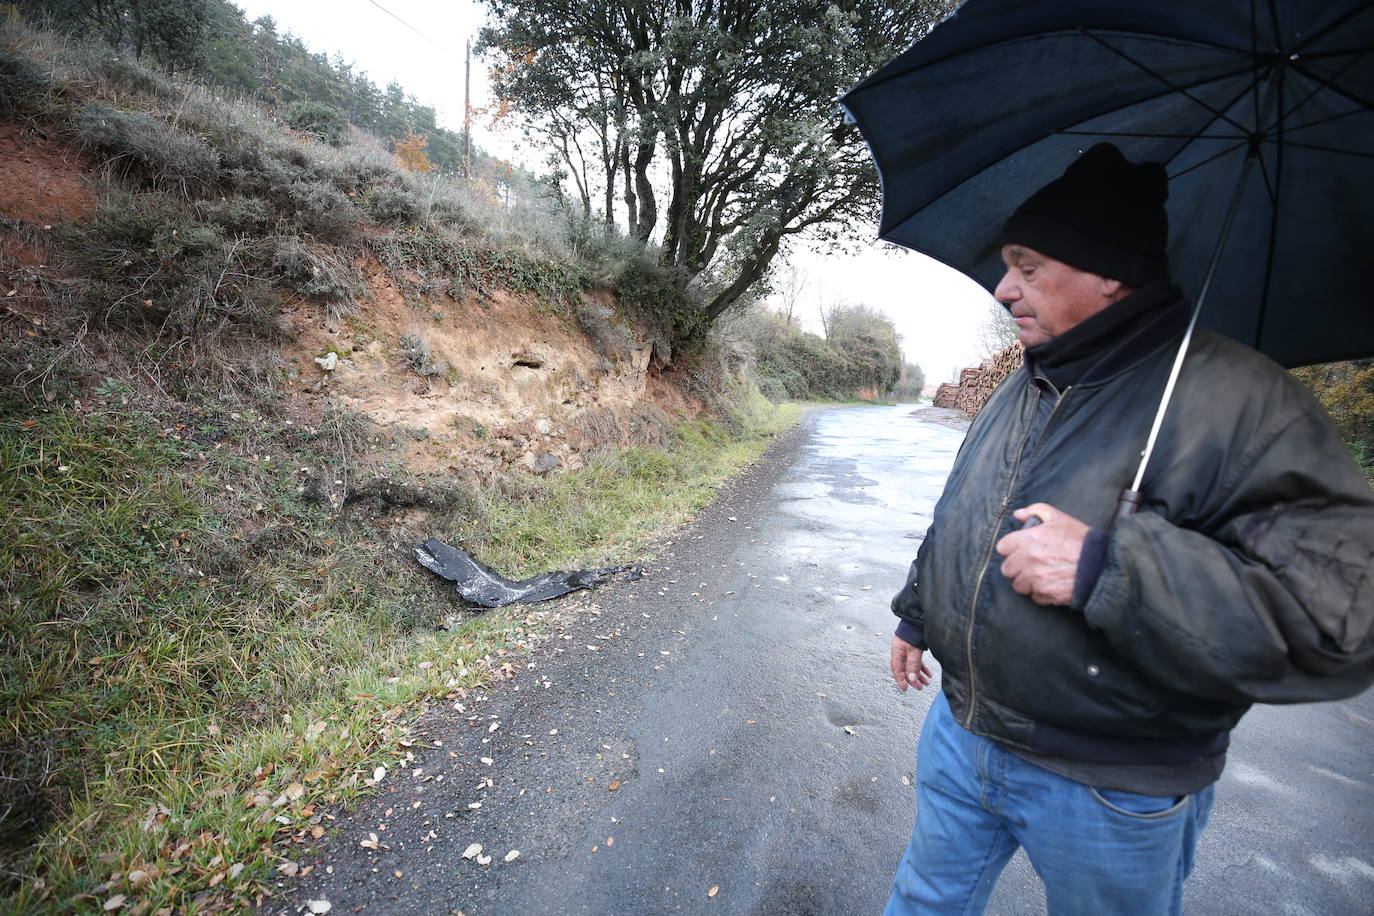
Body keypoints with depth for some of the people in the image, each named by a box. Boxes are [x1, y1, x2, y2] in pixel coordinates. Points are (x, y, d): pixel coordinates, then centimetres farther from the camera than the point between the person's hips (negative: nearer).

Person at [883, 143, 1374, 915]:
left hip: (1113, 794, -5)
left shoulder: (1237, 399, -19)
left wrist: (1109, 569, -34)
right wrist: (917, 614, 20)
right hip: (960, 731, 6)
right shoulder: (1019, 392, 3)